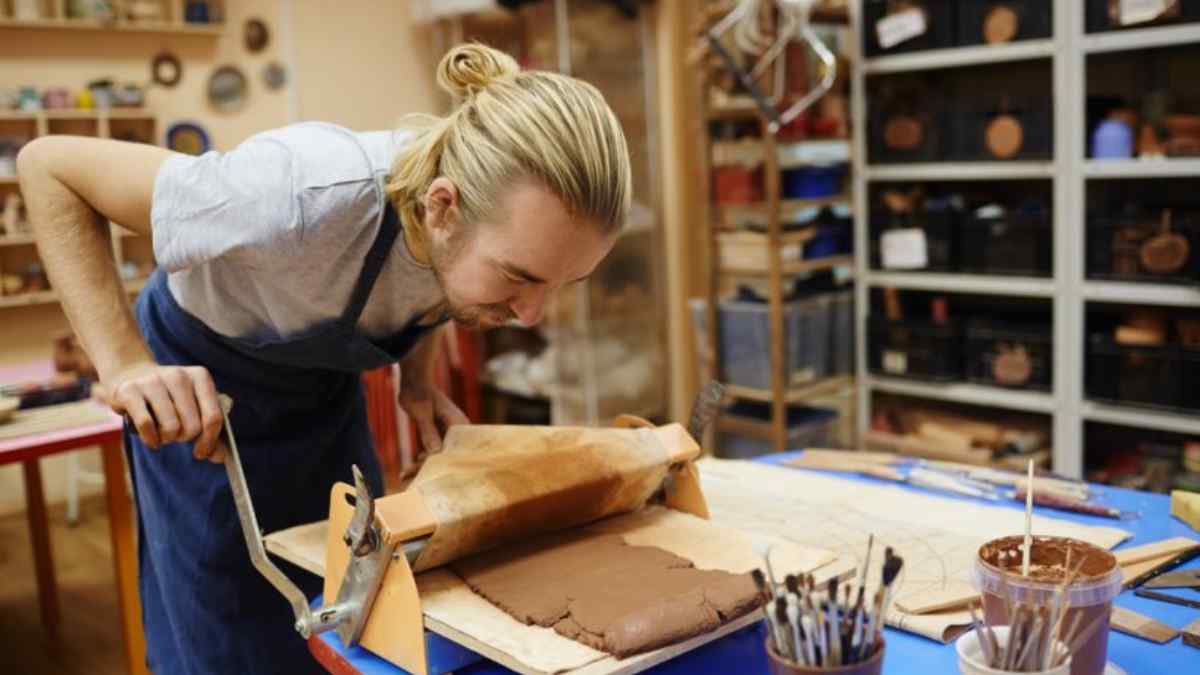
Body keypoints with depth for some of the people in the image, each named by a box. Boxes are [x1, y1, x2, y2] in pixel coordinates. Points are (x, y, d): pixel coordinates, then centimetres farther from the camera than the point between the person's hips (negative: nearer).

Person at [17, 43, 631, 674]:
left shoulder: (498, 213, -24)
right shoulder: (306, 196, -41)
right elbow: (47, 167, -28)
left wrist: (416, 379, -10)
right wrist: (124, 363, -36)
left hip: (327, 382, 5)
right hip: (198, 388, -4)